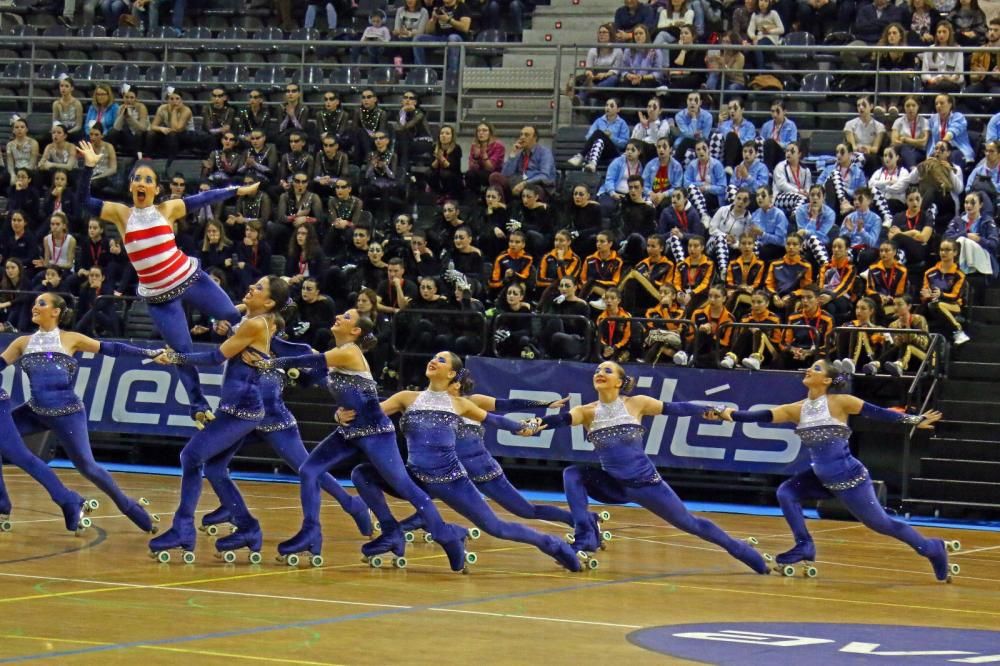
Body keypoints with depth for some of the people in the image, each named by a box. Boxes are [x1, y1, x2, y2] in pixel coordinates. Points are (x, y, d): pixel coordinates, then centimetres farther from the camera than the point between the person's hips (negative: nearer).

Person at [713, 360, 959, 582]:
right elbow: (763, 416, -2)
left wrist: (914, 420, -8)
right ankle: (804, 547, 2)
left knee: (881, 523, 0)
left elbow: (878, 412, -7)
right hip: (822, 479, 6)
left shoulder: (838, 402, -10)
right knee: (786, 493, -4)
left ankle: (934, 549, 17)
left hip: (850, 479, -6)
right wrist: (730, 414, -13)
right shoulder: (798, 409, 5)